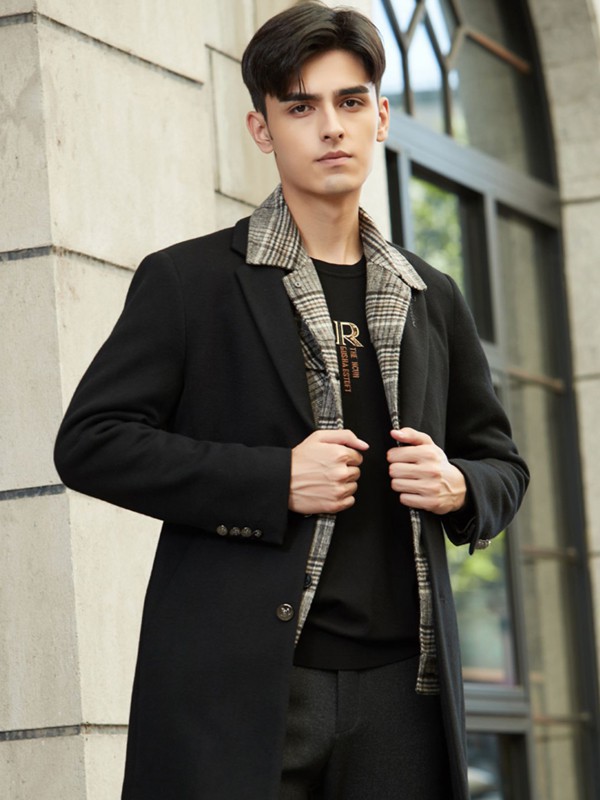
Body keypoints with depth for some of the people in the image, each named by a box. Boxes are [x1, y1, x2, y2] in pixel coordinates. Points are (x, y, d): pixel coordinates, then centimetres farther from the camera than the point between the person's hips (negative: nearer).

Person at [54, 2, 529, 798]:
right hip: (238, 685, -4)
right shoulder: (188, 282, 5)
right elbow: (90, 442, -3)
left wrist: (459, 487, 1)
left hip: (400, 687, 4)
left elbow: (502, 463, 26)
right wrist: (274, 482, -12)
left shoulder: (433, 300, 18)